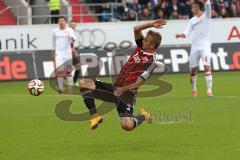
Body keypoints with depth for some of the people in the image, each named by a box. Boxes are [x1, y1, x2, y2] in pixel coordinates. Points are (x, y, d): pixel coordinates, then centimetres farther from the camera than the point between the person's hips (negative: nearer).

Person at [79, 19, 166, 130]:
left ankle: (143, 117, 10)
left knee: (127, 125, -27)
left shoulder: (152, 62, -13)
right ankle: (95, 116, -9)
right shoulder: (141, 48, 9)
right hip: (115, 87, 8)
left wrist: (124, 89, -24)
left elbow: (138, 83, -17)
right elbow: (135, 29, 5)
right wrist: (151, 24, -3)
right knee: (83, 83, -7)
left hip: (127, 92, -8)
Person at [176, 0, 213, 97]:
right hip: (195, 47, 5)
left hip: (205, 46, -5)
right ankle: (194, 89, 27)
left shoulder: (206, 15, 1)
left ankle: (209, 90, -18)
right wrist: (181, 35, -16)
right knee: (193, 70, 8)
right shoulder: (192, 20, 13)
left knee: (207, 67, -18)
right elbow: (187, 32, 4)